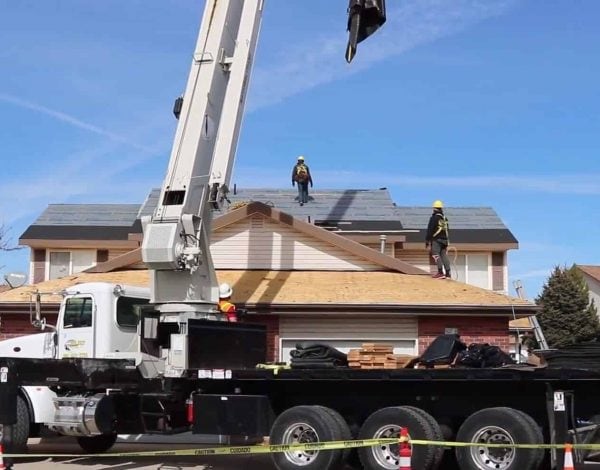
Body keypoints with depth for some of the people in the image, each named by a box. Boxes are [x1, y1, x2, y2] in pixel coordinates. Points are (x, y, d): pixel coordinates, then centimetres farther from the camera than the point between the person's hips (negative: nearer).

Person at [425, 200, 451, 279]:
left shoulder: (434, 218, -7)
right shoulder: (445, 218, 15)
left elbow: (430, 230, -10)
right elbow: (447, 230, 20)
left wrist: (427, 240, -6)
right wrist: (446, 241, 27)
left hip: (436, 240, -7)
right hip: (444, 239, 7)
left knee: (436, 255, -12)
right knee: (444, 255, 9)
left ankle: (441, 272, -23)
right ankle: (447, 272, 5)